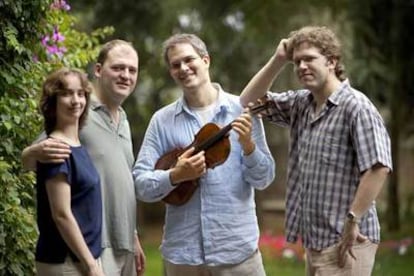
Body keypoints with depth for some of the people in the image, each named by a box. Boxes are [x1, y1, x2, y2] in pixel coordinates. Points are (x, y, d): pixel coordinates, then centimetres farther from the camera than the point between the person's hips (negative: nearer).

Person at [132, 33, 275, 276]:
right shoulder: (162, 120, 3)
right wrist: (175, 176, -17)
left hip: (237, 249, -1)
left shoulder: (241, 111, 0)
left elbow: (264, 178, 0)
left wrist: (248, 145, -17)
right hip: (182, 253, 1)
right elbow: (141, 184, 0)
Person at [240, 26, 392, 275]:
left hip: (345, 242, -8)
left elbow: (378, 167, -22)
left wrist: (353, 220, -22)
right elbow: (250, 101, 17)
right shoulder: (301, 104, 11)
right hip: (315, 240, 9)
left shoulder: (356, 106, -14)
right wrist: (278, 61, 5)